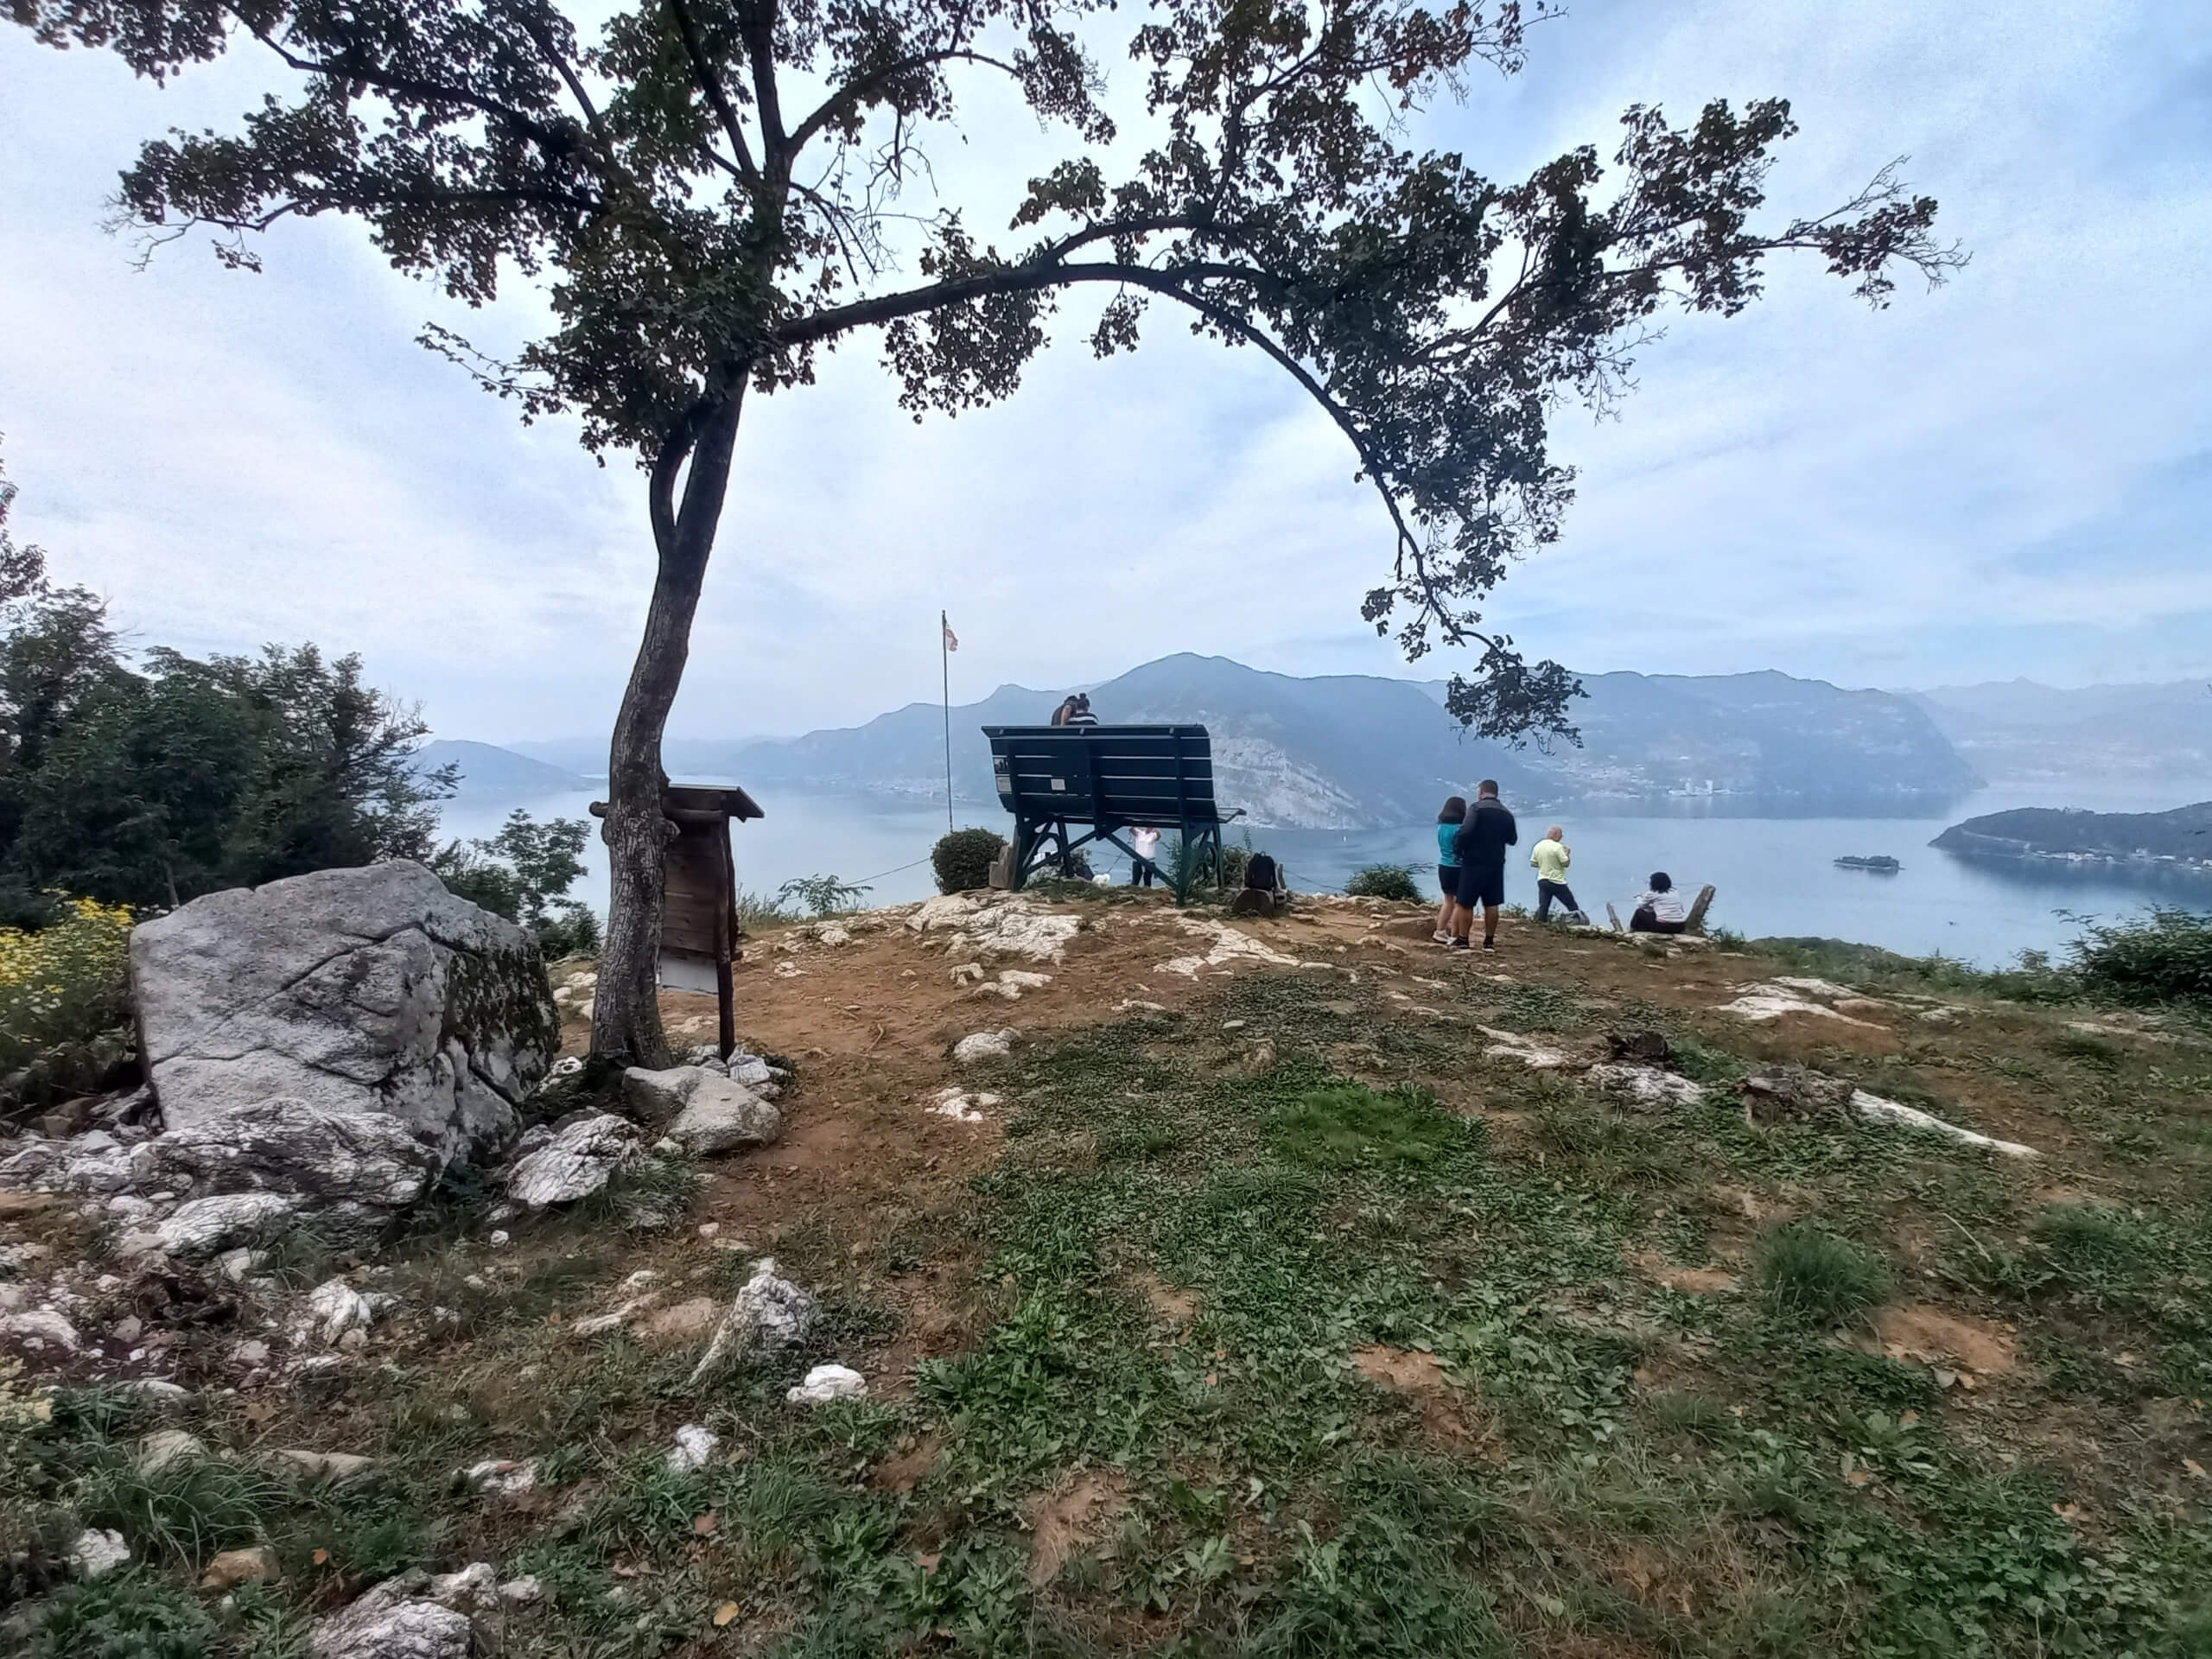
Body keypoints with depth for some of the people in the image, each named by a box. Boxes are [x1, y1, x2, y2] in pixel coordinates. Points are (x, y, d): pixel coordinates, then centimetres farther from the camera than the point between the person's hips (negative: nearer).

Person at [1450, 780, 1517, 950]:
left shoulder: (1477, 808, -10)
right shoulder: (1506, 813, 9)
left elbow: (1466, 832, -22)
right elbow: (1512, 839, 17)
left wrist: (1457, 848, -8)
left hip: (1474, 863, -5)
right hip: (1496, 864, 6)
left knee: (1466, 903, 1)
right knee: (1491, 904, 11)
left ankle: (1462, 941, 3)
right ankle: (1489, 941, 15)